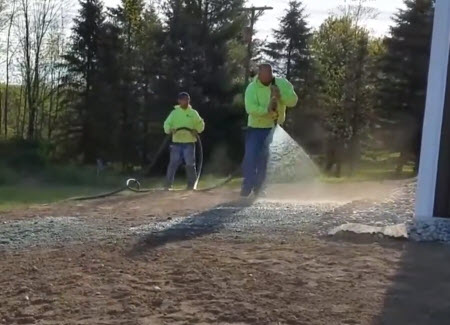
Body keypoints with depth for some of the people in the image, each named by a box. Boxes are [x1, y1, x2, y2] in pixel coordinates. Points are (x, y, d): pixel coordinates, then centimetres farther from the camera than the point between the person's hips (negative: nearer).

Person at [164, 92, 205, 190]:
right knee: (173, 163, -3)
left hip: (189, 143, 0)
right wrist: (170, 130, -21)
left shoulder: (193, 113, 6)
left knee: (190, 164, 0)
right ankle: (168, 184, 4)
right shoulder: (174, 112, 4)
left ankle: (191, 185, 10)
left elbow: (200, 124, 8)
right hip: (176, 142, 0)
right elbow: (167, 124, 0)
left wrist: (196, 130, -12)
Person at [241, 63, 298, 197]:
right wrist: (267, 110, -41)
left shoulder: (282, 84, -7)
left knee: (267, 159, 9)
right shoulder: (252, 88, -15)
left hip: (276, 127, 2)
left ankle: (259, 188, 24)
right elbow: (250, 108, -28)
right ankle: (247, 187, 5)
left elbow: (293, 101, -14)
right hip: (256, 127, -2)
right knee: (250, 157, -8)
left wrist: (280, 95, -31)